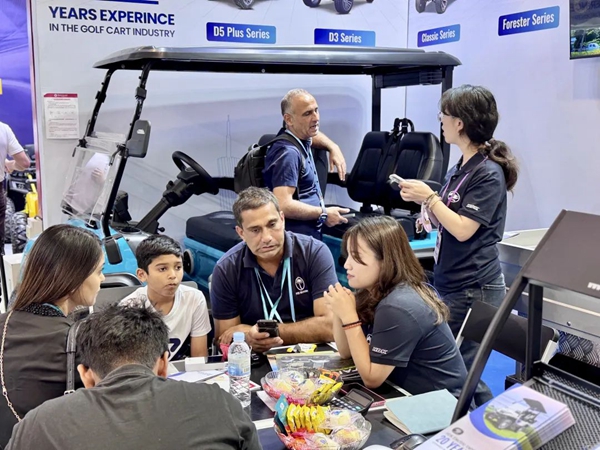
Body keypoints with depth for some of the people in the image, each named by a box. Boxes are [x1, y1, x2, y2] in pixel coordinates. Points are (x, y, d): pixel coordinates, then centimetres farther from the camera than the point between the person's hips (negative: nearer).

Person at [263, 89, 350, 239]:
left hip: (311, 234, 10)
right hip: (298, 240, -10)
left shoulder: (299, 138, 8)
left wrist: (334, 148, 13)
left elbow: (312, 134, 34)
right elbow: (284, 205, -30)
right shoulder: (288, 153, -22)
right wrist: (323, 214, -17)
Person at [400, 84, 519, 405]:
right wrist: (422, 199, 0)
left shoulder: (488, 173, -15)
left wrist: (429, 197, -13)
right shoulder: (459, 168, 12)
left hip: (473, 289, -9)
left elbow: (463, 229, -21)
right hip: (451, 284, 9)